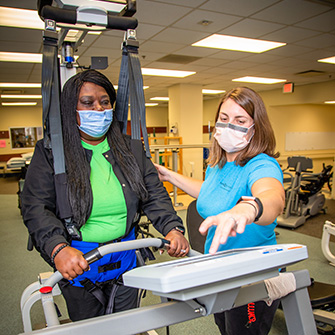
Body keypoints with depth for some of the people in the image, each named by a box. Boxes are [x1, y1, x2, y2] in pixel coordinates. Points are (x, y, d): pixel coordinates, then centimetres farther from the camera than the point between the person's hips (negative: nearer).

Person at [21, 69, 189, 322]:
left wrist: (172, 228, -18)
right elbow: (36, 208, -14)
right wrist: (58, 249, -30)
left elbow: (154, 195, -1)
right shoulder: (50, 152, -8)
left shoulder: (132, 149, 1)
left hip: (125, 258, 3)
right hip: (77, 263, -2)